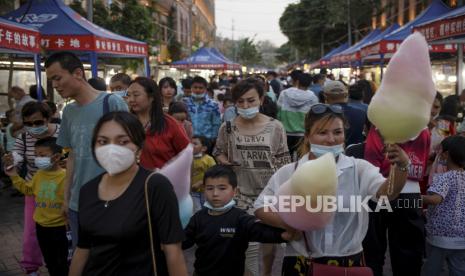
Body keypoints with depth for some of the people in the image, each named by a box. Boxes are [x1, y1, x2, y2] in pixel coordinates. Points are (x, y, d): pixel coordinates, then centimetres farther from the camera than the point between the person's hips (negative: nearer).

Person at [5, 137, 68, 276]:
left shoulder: (64, 176, -20)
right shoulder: (39, 174, 3)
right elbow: (28, 190, 18)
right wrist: (15, 176, 14)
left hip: (59, 227, -7)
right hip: (41, 225, 7)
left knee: (61, 262, 9)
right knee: (49, 260, 21)